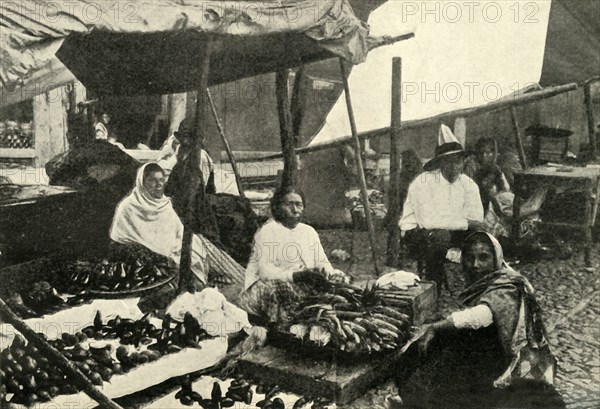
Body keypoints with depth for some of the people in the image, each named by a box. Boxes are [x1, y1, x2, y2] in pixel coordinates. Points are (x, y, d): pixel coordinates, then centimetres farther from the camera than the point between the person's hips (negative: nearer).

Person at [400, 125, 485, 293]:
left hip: (449, 231, 6)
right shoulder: (423, 183, -20)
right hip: (416, 233, -5)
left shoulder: (468, 184, -1)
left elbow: (476, 216, -10)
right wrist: (465, 223, -27)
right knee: (440, 236, -36)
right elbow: (429, 220, -31)